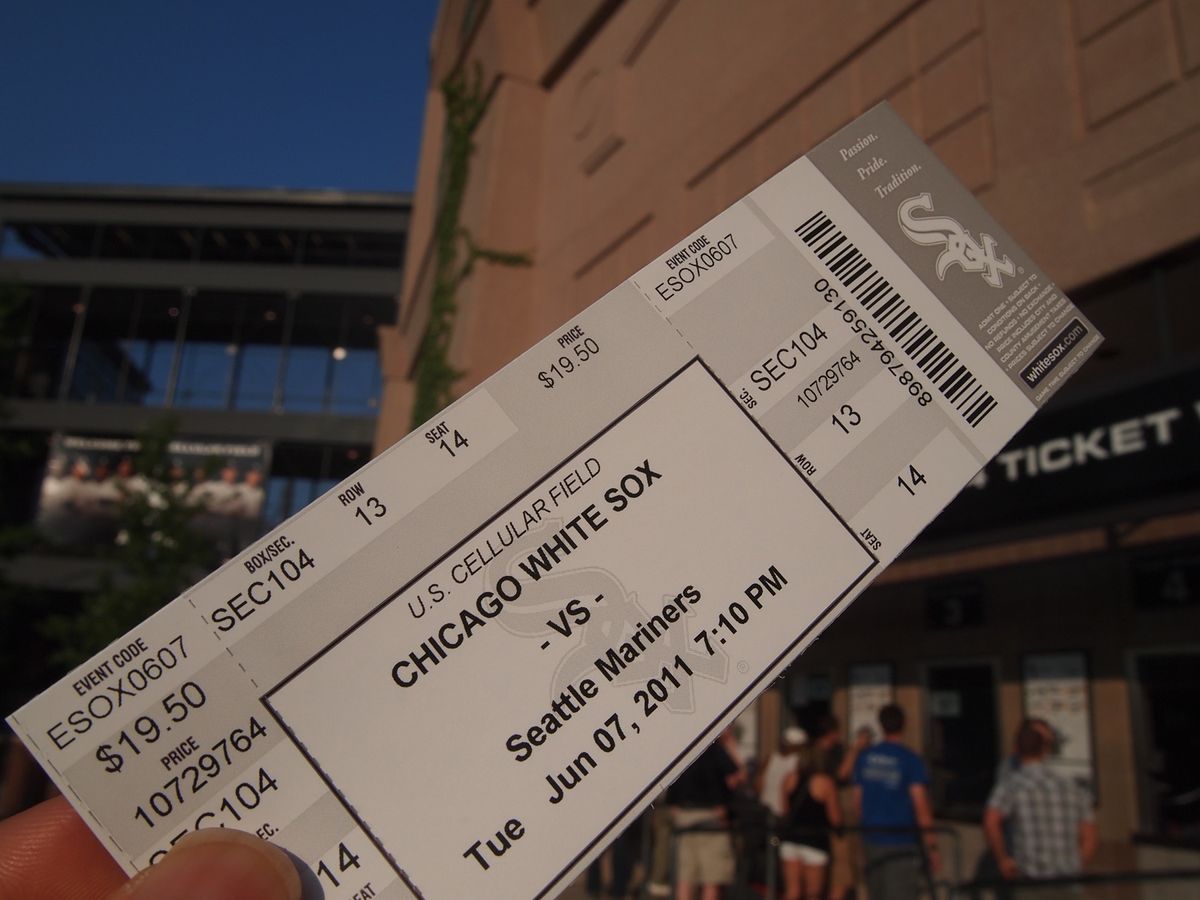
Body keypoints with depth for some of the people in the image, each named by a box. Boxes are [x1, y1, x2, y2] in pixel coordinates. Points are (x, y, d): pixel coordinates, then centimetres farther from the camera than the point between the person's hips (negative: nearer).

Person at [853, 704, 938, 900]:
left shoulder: (864, 758, 5)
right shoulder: (911, 760, -10)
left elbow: (857, 801, 9)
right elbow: (921, 806, -15)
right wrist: (932, 846, -9)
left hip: (872, 840, 5)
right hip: (902, 843, -5)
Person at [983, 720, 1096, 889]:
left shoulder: (1011, 783, -2)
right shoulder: (1072, 787, 12)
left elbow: (990, 822, -18)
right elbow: (1089, 840, 10)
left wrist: (1003, 859, -5)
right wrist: (1072, 869, 15)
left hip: (1032, 881, -4)